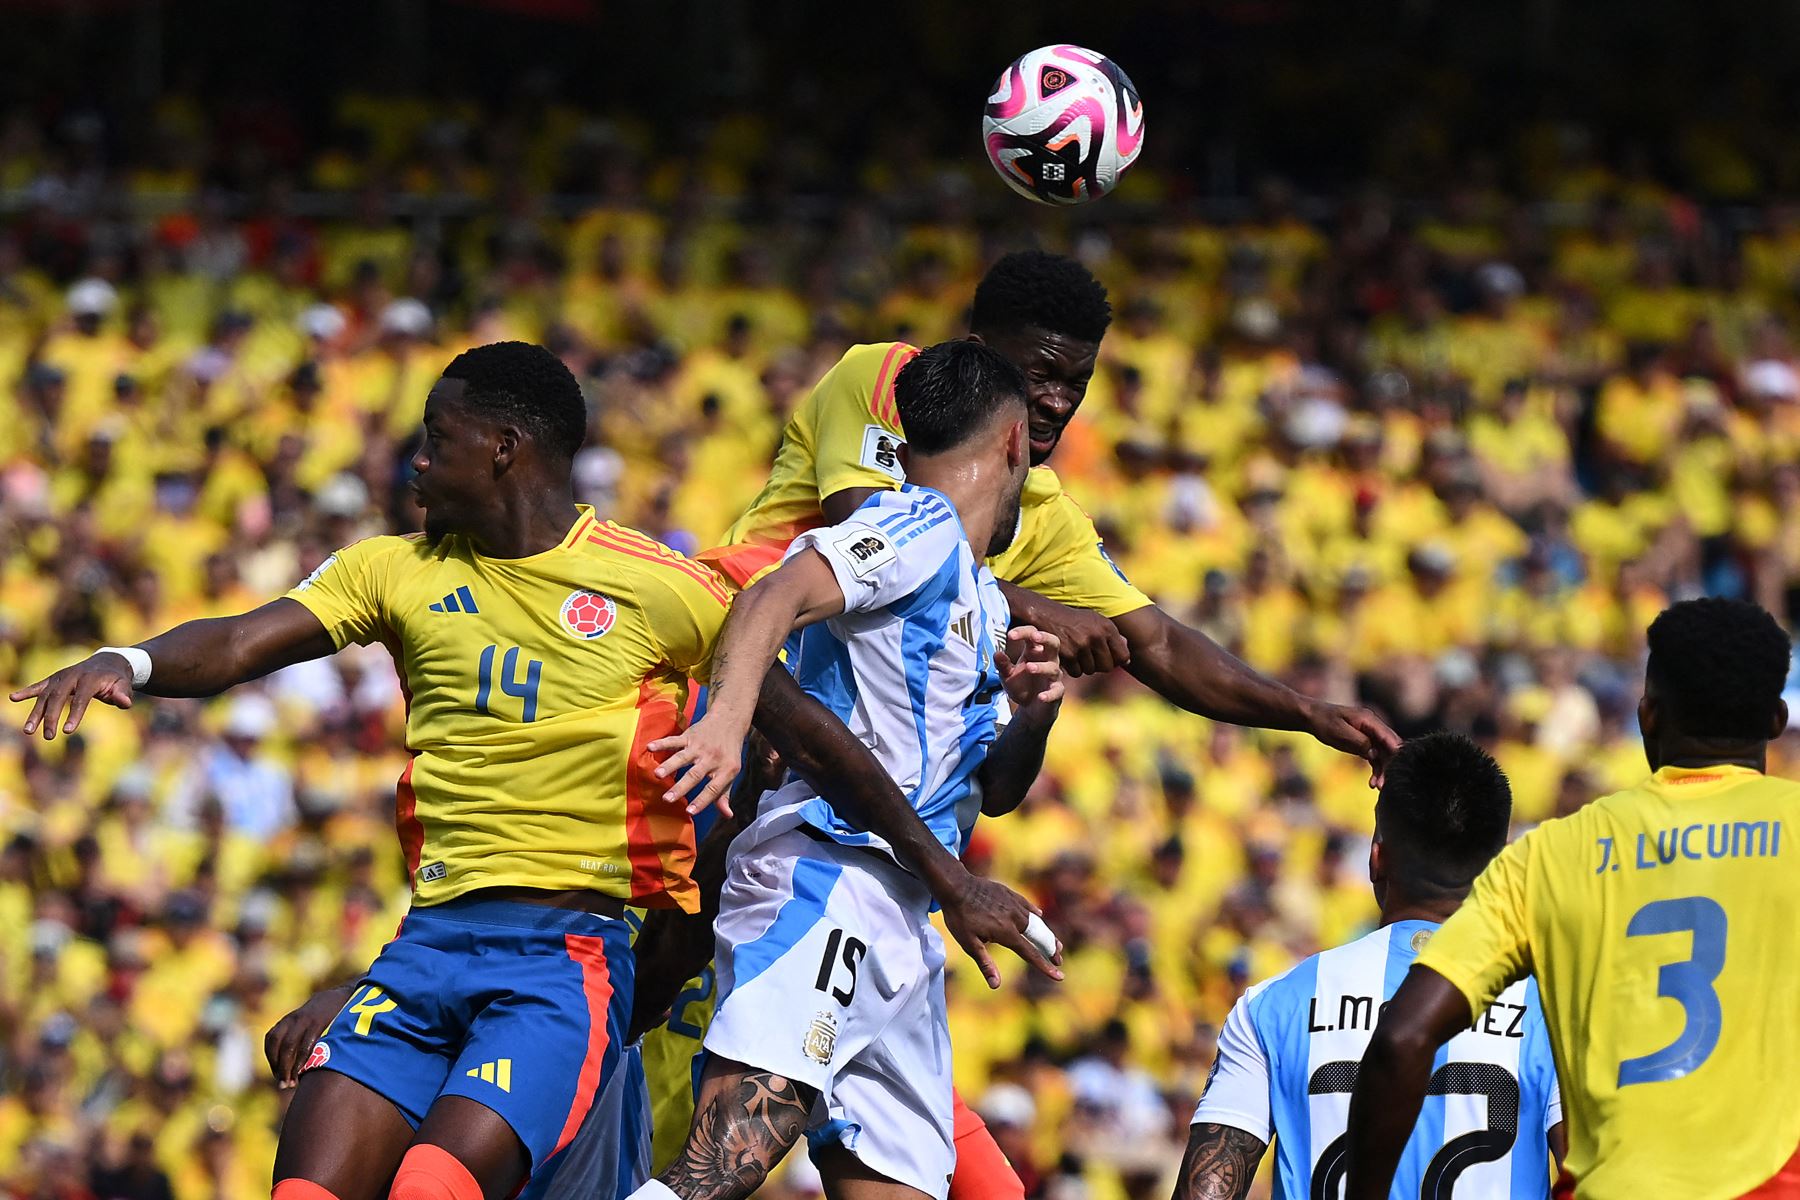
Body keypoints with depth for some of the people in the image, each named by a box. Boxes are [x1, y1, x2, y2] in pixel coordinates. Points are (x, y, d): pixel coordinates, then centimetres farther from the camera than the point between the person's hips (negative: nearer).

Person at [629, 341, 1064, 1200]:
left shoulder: (983, 601, 27)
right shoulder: (921, 527, -1)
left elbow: (992, 790, 35)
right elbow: (774, 597, -18)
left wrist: (1031, 715, 13)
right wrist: (727, 719, -37)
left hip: (904, 927, 10)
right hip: (826, 876, -10)